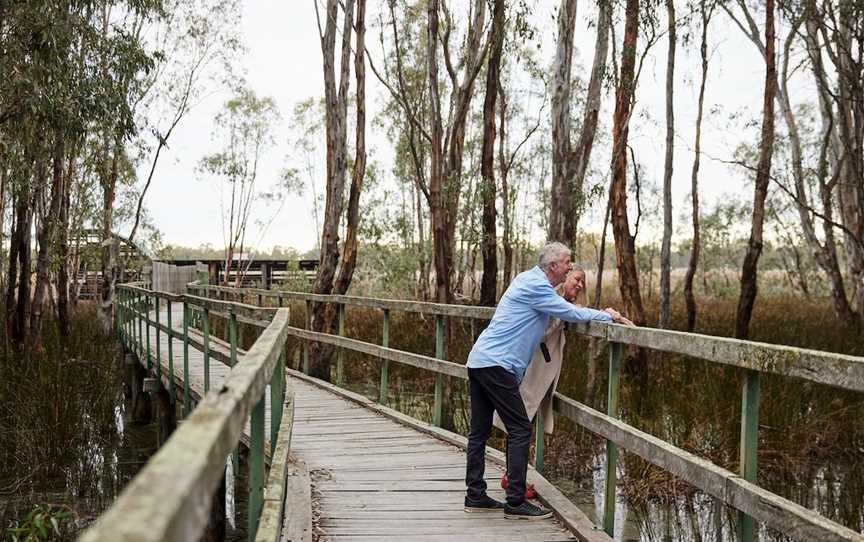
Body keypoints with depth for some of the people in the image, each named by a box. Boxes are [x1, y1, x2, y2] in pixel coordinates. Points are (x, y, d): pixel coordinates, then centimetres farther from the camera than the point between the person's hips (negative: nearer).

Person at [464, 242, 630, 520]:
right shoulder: (536, 285, -12)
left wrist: (598, 313, 18)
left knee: (480, 431, 12)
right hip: (496, 364, -10)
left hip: (479, 361, 10)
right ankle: (516, 502, -5)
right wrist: (607, 316, 4)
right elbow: (571, 314, -11)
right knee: (520, 430, -7)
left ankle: (475, 496, 18)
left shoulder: (528, 279, 19)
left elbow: (560, 309, 29)